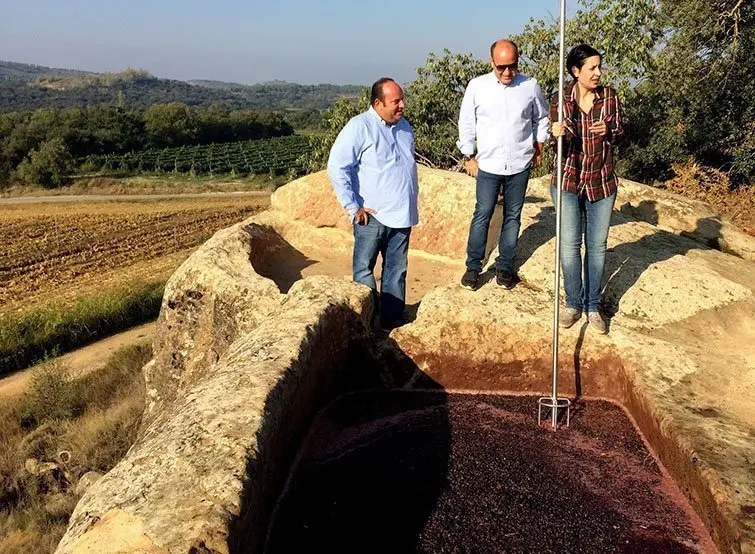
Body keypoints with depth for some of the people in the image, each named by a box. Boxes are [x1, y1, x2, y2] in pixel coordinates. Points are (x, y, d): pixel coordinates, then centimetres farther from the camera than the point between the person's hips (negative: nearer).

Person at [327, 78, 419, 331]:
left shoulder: (404, 127, 13)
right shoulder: (360, 127, -10)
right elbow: (336, 167, -15)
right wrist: (353, 207, -15)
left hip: (402, 215, 6)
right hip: (372, 216, -6)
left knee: (397, 271, 11)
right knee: (364, 271, 2)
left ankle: (392, 319, 22)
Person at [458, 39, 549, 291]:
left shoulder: (530, 86, -1)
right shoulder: (477, 86, -4)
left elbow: (541, 119, 15)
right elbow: (466, 123, 3)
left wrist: (539, 147, 12)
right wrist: (469, 157, 2)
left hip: (520, 165, 2)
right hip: (488, 164, -2)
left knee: (513, 216, 8)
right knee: (482, 215, 0)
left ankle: (505, 266, 20)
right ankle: (473, 266, 12)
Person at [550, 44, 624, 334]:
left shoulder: (609, 96, -2)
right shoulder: (561, 98, -5)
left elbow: (619, 134, 4)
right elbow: (558, 142, -2)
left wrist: (609, 131, -19)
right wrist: (558, 134, -26)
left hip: (601, 181, 1)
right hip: (569, 181, -1)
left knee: (597, 244, 8)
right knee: (570, 244, 3)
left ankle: (593, 305, 21)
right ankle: (573, 303, 20)